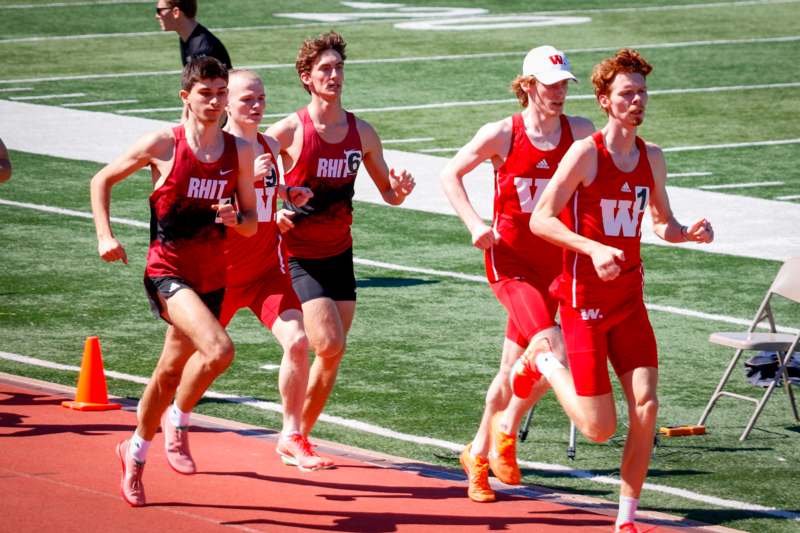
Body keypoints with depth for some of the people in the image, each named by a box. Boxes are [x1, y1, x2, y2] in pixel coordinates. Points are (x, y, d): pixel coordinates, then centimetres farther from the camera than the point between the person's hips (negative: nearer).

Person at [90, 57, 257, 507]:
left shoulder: (241, 152, 1)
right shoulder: (163, 145, -9)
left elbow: (252, 223, 8)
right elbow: (102, 181, 4)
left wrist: (235, 219, -14)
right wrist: (105, 236, -6)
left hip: (212, 279, 5)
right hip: (168, 272, -4)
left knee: (170, 371, 17)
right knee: (220, 350, -27)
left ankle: (137, 452, 39)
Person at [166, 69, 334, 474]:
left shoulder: (270, 146, 5)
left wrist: (288, 194, 4)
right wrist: (247, 177, -33)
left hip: (267, 269, 4)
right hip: (219, 269, -4)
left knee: (297, 341, -14)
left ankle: (291, 439, -2)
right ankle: (176, 423, 36)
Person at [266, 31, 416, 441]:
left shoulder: (361, 133, 4)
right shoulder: (288, 132, -11)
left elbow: (388, 193, 13)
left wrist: (398, 190, -11)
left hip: (339, 256, 5)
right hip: (297, 256, -5)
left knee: (331, 356, 5)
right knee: (330, 346, -18)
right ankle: (291, 437, -3)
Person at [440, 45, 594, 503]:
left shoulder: (578, 132, 0)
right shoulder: (502, 135, -8)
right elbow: (451, 175, 1)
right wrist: (476, 224, -10)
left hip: (554, 259, 4)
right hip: (510, 257, -4)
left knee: (515, 367, 8)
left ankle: (480, 453, 27)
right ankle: (507, 428, 3)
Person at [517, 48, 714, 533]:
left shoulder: (652, 158, 7)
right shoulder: (585, 153, -12)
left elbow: (662, 223, 19)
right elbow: (540, 219, -14)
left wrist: (687, 234, -5)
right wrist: (593, 248, -27)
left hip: (630, 300, 5)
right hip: (585, 301, -5)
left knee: (646, 406, -8)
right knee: (600, 428, -5)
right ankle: (544, 363, 25)